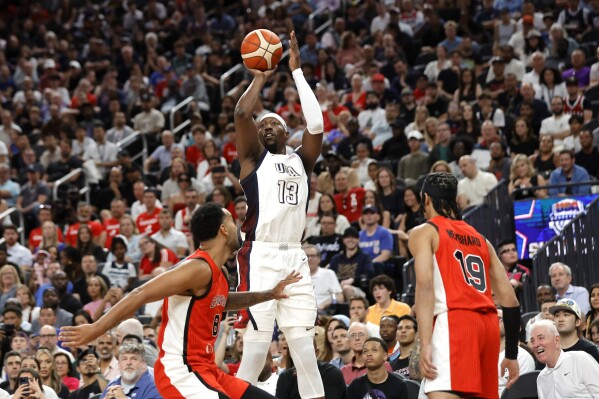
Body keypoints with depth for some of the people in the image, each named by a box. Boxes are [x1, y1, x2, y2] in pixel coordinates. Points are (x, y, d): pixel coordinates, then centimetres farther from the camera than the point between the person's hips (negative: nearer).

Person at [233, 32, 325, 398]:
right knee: (258, 339, -9)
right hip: (260, 256, -4)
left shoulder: (301, 161, 19)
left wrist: (297, 73, 6)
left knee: (303, 341, 3)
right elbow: (242, 112, -7)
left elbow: (316, 124, 3)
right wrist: (261, 78, 8)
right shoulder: (253, 158, 9)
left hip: (296, 257, 4)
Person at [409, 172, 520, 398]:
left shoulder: (424, 232, 8)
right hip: (488, 324, 7)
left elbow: (425, 287, -9)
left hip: (453, 322, -7)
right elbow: (509, 299, 20)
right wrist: (511, 354, 25)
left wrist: (425, 344, -17)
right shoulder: (480, 239, 25)